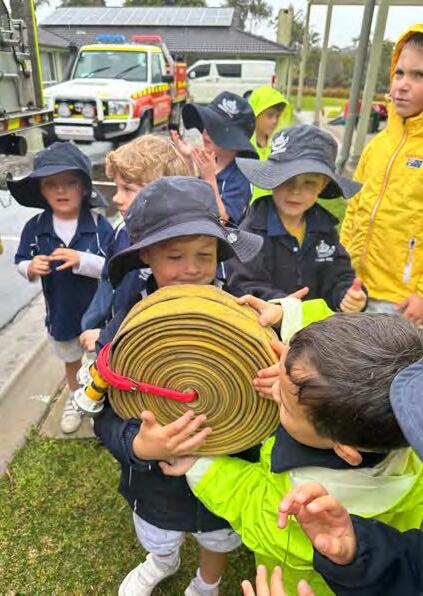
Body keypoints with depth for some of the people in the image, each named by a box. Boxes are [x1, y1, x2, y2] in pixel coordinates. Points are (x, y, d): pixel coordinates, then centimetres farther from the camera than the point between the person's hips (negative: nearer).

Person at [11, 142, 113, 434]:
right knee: (71, 360, 27)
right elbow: (21, 262, 1)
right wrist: (30, 268, -22)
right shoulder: (35, 227, -10)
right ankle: (75, 398, 55)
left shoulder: (99, 224, -19)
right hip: (61, 312, 3)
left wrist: (82, 260, -34)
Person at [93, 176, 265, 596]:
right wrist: (138, 446, -39)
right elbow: (104, 415, -19)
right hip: (157, 482, 1)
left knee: (219, 541, 33)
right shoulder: (126, 327, -23)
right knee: (158, 542, 34)